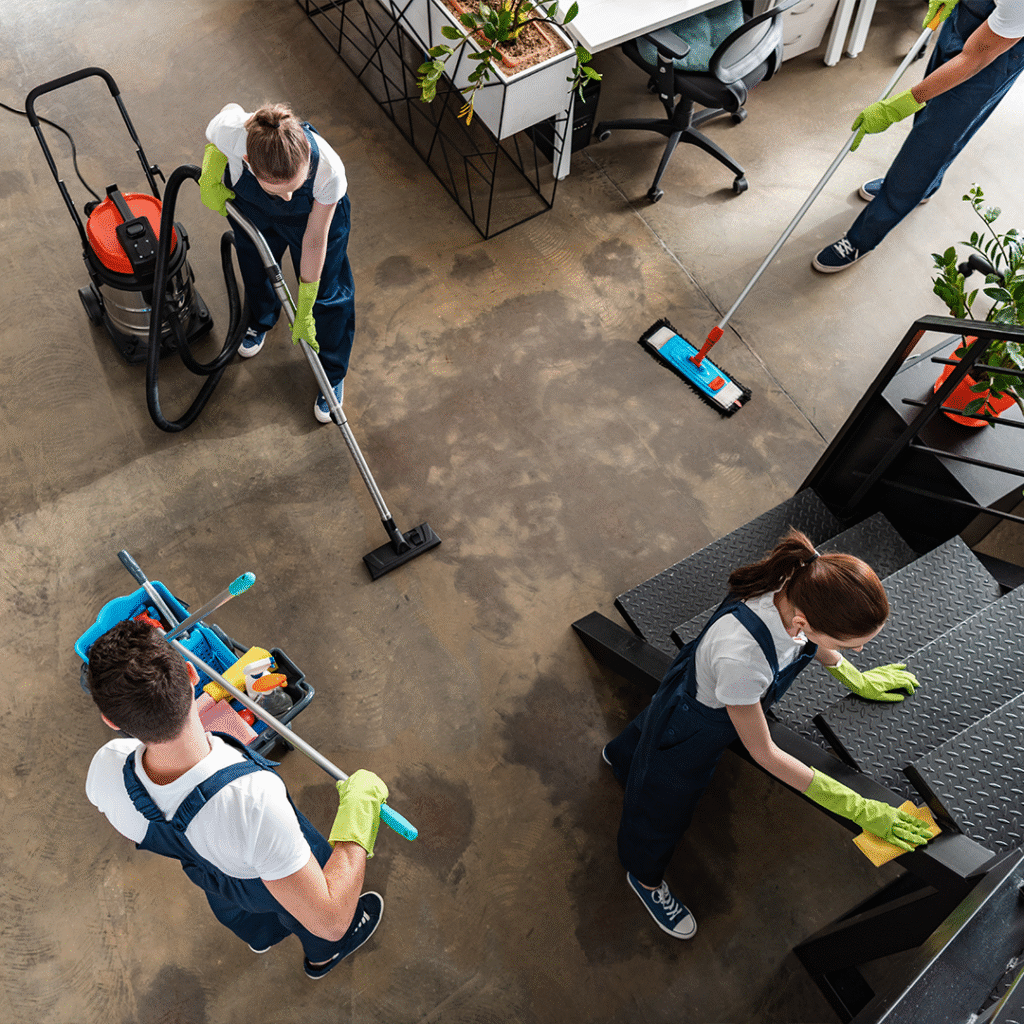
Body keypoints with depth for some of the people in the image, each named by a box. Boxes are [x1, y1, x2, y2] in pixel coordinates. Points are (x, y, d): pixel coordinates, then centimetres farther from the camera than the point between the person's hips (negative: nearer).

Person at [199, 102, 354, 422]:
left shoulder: (329, 171, -44)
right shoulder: (232, 130, -43)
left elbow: (315, 241, -28)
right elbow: (231, 108, -14)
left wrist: (304, 310, -18)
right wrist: (210, 180, -19)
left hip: (312, 212, -2)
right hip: (251, 206, 2)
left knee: (327, 295, 7)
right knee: (255, 270, 27)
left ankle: (332, 374, 34)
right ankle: (260, 321, 63)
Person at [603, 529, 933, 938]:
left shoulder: (802, 588, -31)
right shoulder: (740, 656, -51)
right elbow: (764, 754, -31)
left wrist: (856, 679, 9)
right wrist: (858, 809, -25)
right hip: (690, 732, -6)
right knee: (663, 807, 25)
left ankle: (621, 754, 76)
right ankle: (644, 878, 59)